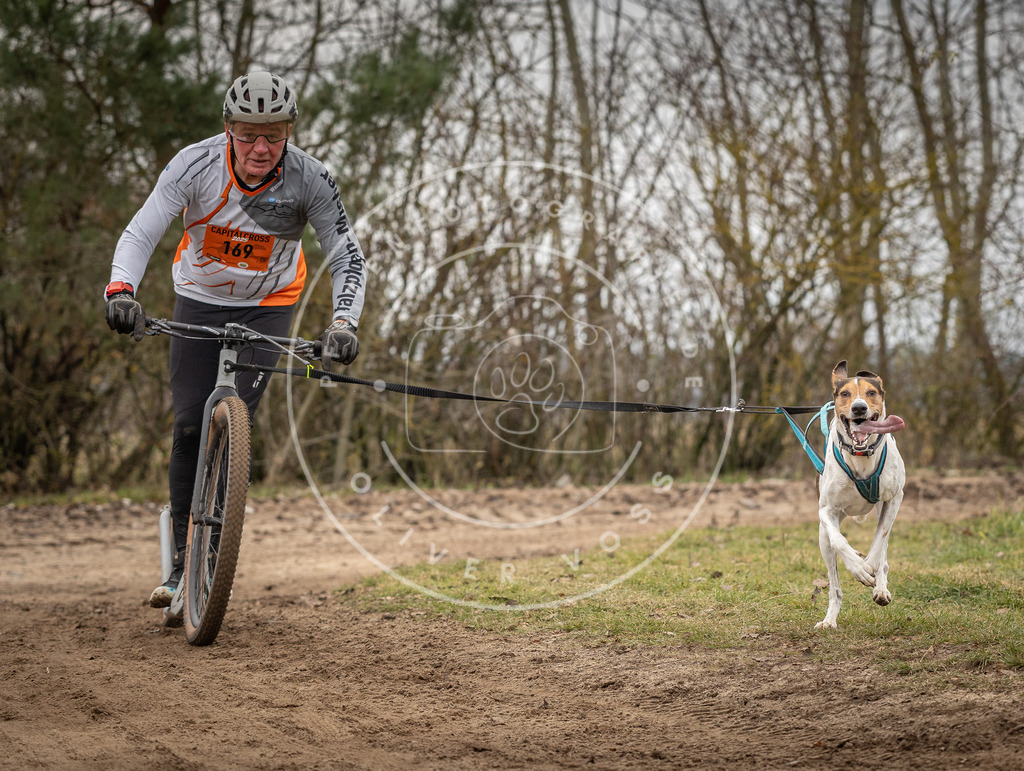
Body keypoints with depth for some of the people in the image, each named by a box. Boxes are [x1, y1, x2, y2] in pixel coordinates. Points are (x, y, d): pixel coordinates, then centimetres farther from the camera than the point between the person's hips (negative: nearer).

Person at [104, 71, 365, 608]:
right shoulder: (196, 164, -24)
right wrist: (121, 291, -43)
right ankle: (179, 558, 8)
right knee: (190, 427, -4)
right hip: (199, 300, 1)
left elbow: (348, 259, -18)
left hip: (267, 306, -1)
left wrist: (343, 323, -35)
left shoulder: (310, 179, -24)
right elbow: (140, 233, -25)